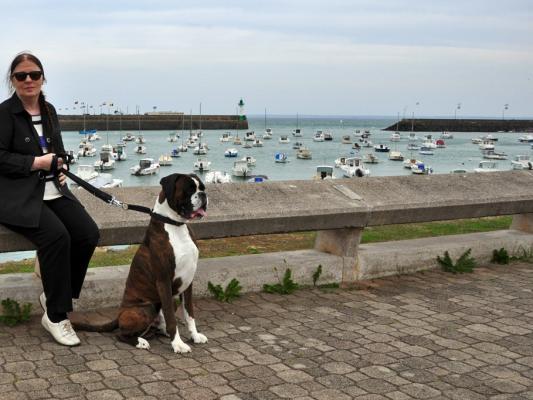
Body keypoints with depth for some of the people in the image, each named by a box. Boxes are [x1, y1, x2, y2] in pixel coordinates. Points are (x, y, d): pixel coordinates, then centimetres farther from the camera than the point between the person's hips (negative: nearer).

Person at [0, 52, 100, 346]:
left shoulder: (49, 111, 14)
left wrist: (61, 168, 5)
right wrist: (37, 163, -15)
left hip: (53, 190, 7)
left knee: (89, 233, -16)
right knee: (56, 235, -30)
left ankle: (54, 296, 6)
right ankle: (55, 316, -14)